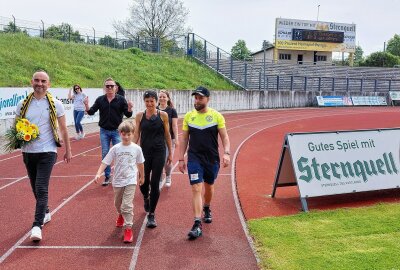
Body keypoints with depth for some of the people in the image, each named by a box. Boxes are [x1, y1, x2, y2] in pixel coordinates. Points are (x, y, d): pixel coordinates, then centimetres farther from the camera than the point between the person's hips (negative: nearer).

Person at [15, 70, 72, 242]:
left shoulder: (55, 104, -4)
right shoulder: (23, 104, 3)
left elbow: (63, 129, 2)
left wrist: (68, 150, 4)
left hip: (47, 152, -4)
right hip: (28, 151, 4)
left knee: (41, 189, -11)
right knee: (36, 188, 15)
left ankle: (37, 226, -9)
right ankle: (45, 213, 36)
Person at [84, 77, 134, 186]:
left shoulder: (121, 99, -5)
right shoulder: (100, 99, 1)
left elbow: (128, 115, -6)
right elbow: (91, 112, 1)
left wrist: (129, 108, -27)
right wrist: (87, 106, -19)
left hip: (117, 131, -2)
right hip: (104, 131, 2)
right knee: (105, 155, 7)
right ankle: (107, 176, 19)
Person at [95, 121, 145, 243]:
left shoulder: (136, 148, -6)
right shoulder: (115, 148, -7)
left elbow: (140, 163, 8)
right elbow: (105, 162, -8)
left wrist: (142, 177, 18)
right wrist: (98, 174, -22)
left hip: (130, 181, -2)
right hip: (118, 180, 3)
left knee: (127, 205, -13)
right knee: (118, 204, 22)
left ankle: (128, 228, -5)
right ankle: (121, 215, 53)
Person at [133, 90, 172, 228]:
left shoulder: (163, 115, -2)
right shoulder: (140, 116, 1)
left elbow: (167, 135, 5)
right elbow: (136, 134, 5)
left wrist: (170, 153, 8)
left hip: (159, 152, -1)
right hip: (144, 152, 1)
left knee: (155, 184, -1)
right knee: (143, 181, 6)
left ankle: (151, 215, 10)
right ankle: (146, 198, 43)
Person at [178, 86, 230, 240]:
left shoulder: (216, 116, -4)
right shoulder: (189, 116, 1)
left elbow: (224, 137, -3)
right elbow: (184, 139, 6)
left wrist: (226, 153, -19)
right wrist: (181, 159, 3)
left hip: (212, 159, 1)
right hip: (194, 159, 0)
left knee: (209, 186, 19)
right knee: (196, 189, -10)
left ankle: (206, 209, 48)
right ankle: (197, 225, -10)